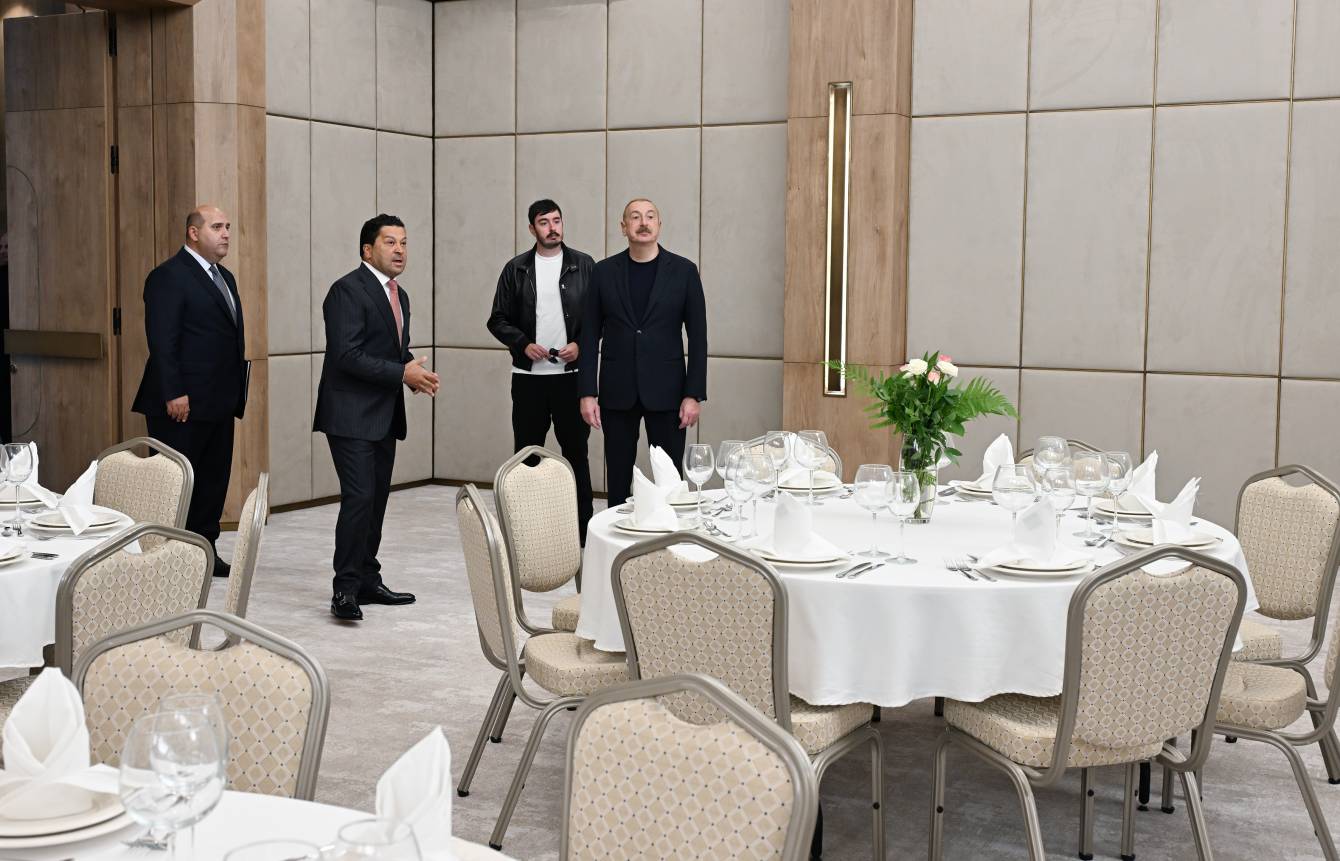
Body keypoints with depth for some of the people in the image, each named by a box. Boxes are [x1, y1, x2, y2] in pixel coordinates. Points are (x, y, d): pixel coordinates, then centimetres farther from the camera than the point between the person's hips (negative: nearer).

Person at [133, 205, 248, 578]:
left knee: (214, 478, 10)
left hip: (219, 403, 9)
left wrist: (237, 392, 14)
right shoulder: (168, 276, -9)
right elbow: (161, 341, -16)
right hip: (184, 404, -8)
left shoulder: (224, 278, 18)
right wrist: (173, 394, -21)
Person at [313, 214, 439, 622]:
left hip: (384, 416, 9)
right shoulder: (348, 290, -12)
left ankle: (368, 580, 19)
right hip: (351, 415, -9)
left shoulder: (399, 295, 17)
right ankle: (345, 589, -9)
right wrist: (402, 373, -20)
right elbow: (347, 355, -20)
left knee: (377, 499, 11)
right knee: (359, 497, -14)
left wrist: (417, 373, 3)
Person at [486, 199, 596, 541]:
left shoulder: (584, 265, 3)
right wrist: (523, 344, -8)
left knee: (576, 450, 4)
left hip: (572, 375, -1)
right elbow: (498, 320, 7)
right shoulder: (516, 269, 6)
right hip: (528, 376, 1)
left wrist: (581, 345, -10)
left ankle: (582, 527, 11)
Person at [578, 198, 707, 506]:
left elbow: (697, 336, 0)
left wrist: (694, 395, -6)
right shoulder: (604, 271, 5)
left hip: (665, 391, -1)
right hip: (617, 392, 1)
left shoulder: (683, 271, 1)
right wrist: (587, 393, -2)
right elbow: (590, 335, 5)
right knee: (618, 478, 7)